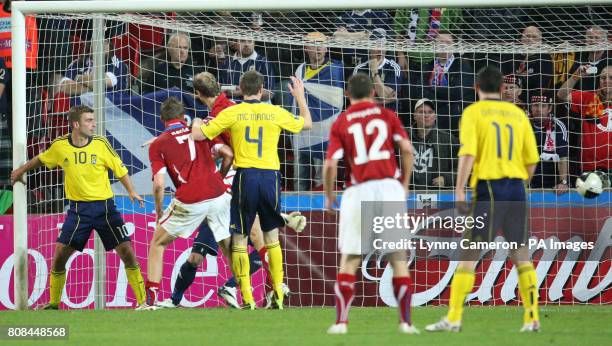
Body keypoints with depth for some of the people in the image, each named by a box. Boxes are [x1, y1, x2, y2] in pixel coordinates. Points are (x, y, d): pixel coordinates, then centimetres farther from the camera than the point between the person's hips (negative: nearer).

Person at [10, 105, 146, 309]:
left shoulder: (100, 144, -7)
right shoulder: (60, 146, -3)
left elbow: (120, 170, 1)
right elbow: (41, 160, 18)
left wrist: (132, 192, -13)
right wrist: (20, 171, 32)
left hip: (104, 206, -1)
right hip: (78, 208, 1)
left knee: (127, 251, -9)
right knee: (60, 253, -5)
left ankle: (142, 302, -1)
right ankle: (53, 303, 12)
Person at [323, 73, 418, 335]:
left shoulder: (341, 123, 6)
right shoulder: (388, 116, 9)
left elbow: (330, 164, -3)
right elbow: (406, 149, -1)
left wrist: (328, 195, 12)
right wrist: (405, 184, 11)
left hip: (359, 192, -1)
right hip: (389, 186, 1)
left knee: (349, 261, 6)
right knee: (398, 259, 6)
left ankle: (341, 322, 1)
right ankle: (406, 321, 2)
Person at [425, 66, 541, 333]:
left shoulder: (473, 113, 0)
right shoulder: (518, 114, 12)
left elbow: (468, 153, -12)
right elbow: (531, 160, 12)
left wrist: (459, 190, -13)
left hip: (488, 189, -4)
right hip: (516, 188, 4)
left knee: (468, 255, -2)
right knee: (521, 255, 10)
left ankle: (453, 318, -7)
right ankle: (532, 318, 6)